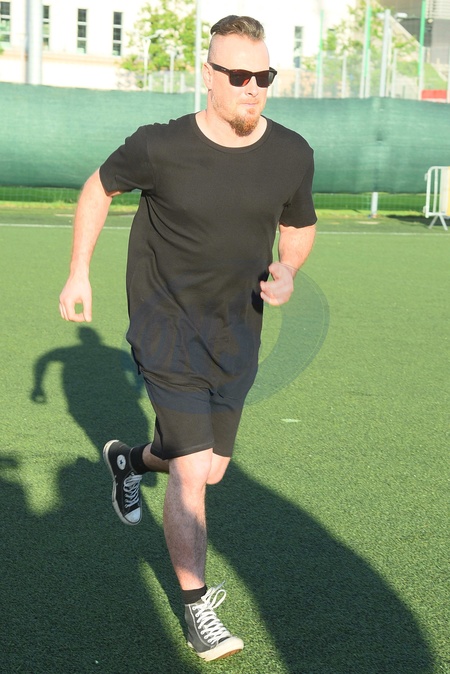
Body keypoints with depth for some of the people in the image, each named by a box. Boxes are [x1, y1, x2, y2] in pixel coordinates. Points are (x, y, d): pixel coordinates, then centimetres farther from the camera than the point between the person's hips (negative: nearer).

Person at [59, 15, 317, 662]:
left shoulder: (293, 155, -8)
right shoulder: (160, 147, -18)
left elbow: (299, 225, 11)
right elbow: (99, 188, 2)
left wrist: (287, 272, -10)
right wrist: (78, 273, 1)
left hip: (236, 335, 5)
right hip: (166, 330, -4)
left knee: (209, 470, 14)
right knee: (192, 473, -10)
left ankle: (130, 457, 48)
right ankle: (197, 606, 9)